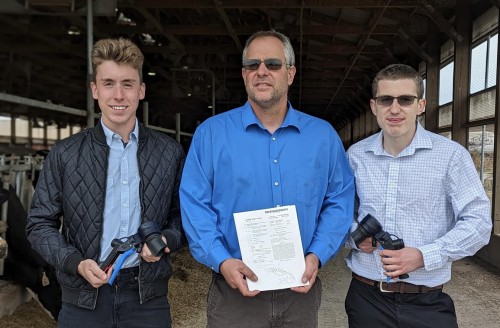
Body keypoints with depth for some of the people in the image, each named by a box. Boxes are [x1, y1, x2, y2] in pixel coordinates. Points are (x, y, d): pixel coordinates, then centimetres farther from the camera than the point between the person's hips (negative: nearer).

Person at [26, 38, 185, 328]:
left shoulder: (170, 152, 1)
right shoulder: (65, 154, -1)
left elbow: (182, 215, 7)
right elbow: (40, 224, 3)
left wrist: (166, 240, -12)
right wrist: (76, 263, -11)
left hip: (148, 298, 1)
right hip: (83, 298, 0)